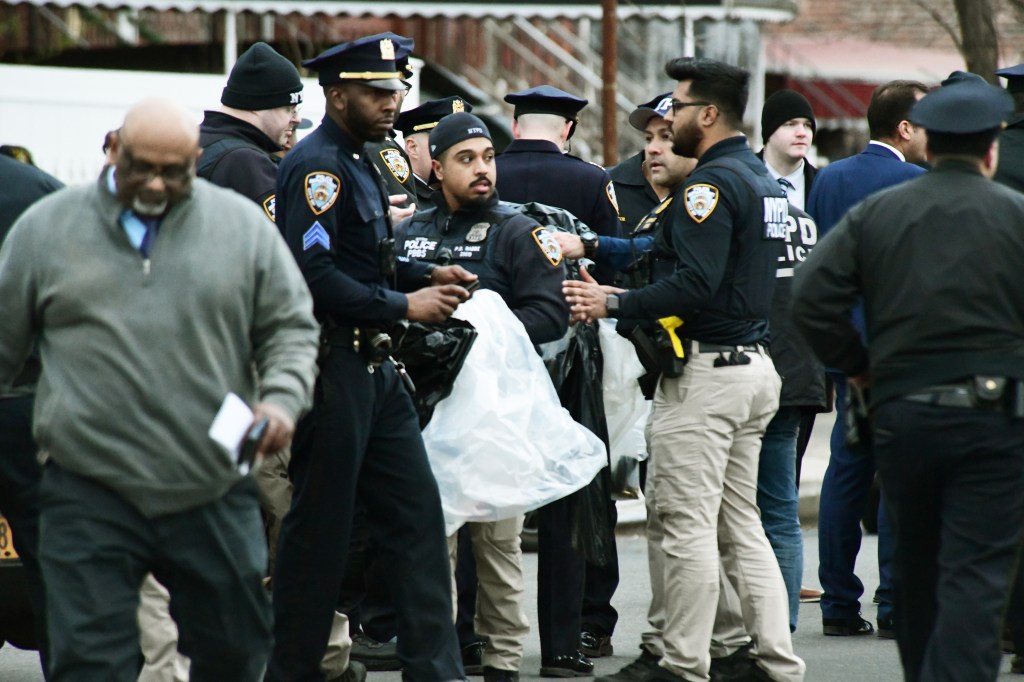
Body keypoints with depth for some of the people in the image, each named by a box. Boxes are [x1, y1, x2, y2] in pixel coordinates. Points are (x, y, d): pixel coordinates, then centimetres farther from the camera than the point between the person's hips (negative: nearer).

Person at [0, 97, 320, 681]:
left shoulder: (244, 226, 5)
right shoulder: (47, 228, 5)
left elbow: (292, 327, 9)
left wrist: (282, 400, -9)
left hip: (215, 495, 1)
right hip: (90, 496, -1)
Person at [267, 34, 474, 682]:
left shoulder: (358, 161, 16)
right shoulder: (316, 165, -15)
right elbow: (315, 272, -23)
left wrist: (427, 276, 7)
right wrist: (403, 305, -18)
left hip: (374, 365, 10)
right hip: (330, 367, -10)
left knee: (416, 513, 7)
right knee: (320, 527, -1)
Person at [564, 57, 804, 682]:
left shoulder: (711, 183, -14)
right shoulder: (763, 179, 16)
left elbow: (695, 283, -23)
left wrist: (615, 304, -15)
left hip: (705, 372, -10)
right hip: (756, 366, 10)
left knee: (686, 524, -5)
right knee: (740, 524, 13)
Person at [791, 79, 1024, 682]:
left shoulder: (876, 213, 6)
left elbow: (812, 298, -2)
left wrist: (856, 366, 9)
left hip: (900, 412, 4)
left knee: (917, 567, 18)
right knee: (976, 574, -6)